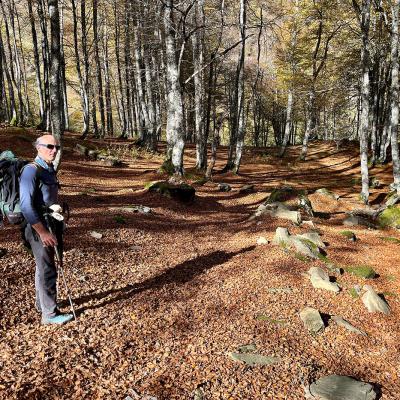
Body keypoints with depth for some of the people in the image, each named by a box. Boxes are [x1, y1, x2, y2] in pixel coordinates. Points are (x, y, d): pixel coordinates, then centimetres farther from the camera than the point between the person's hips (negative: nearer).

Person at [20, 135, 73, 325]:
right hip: (38, 228, -9)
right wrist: (43, 232, -24)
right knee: (47, 270, -3)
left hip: (51, 225, 9)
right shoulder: (31, 171, -17)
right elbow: (26, 206, -22)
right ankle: (50, 314, 8)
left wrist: (56, 228, 17)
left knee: (43, 266, 20)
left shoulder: (50, 170, 9)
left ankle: (41, 303, 35)